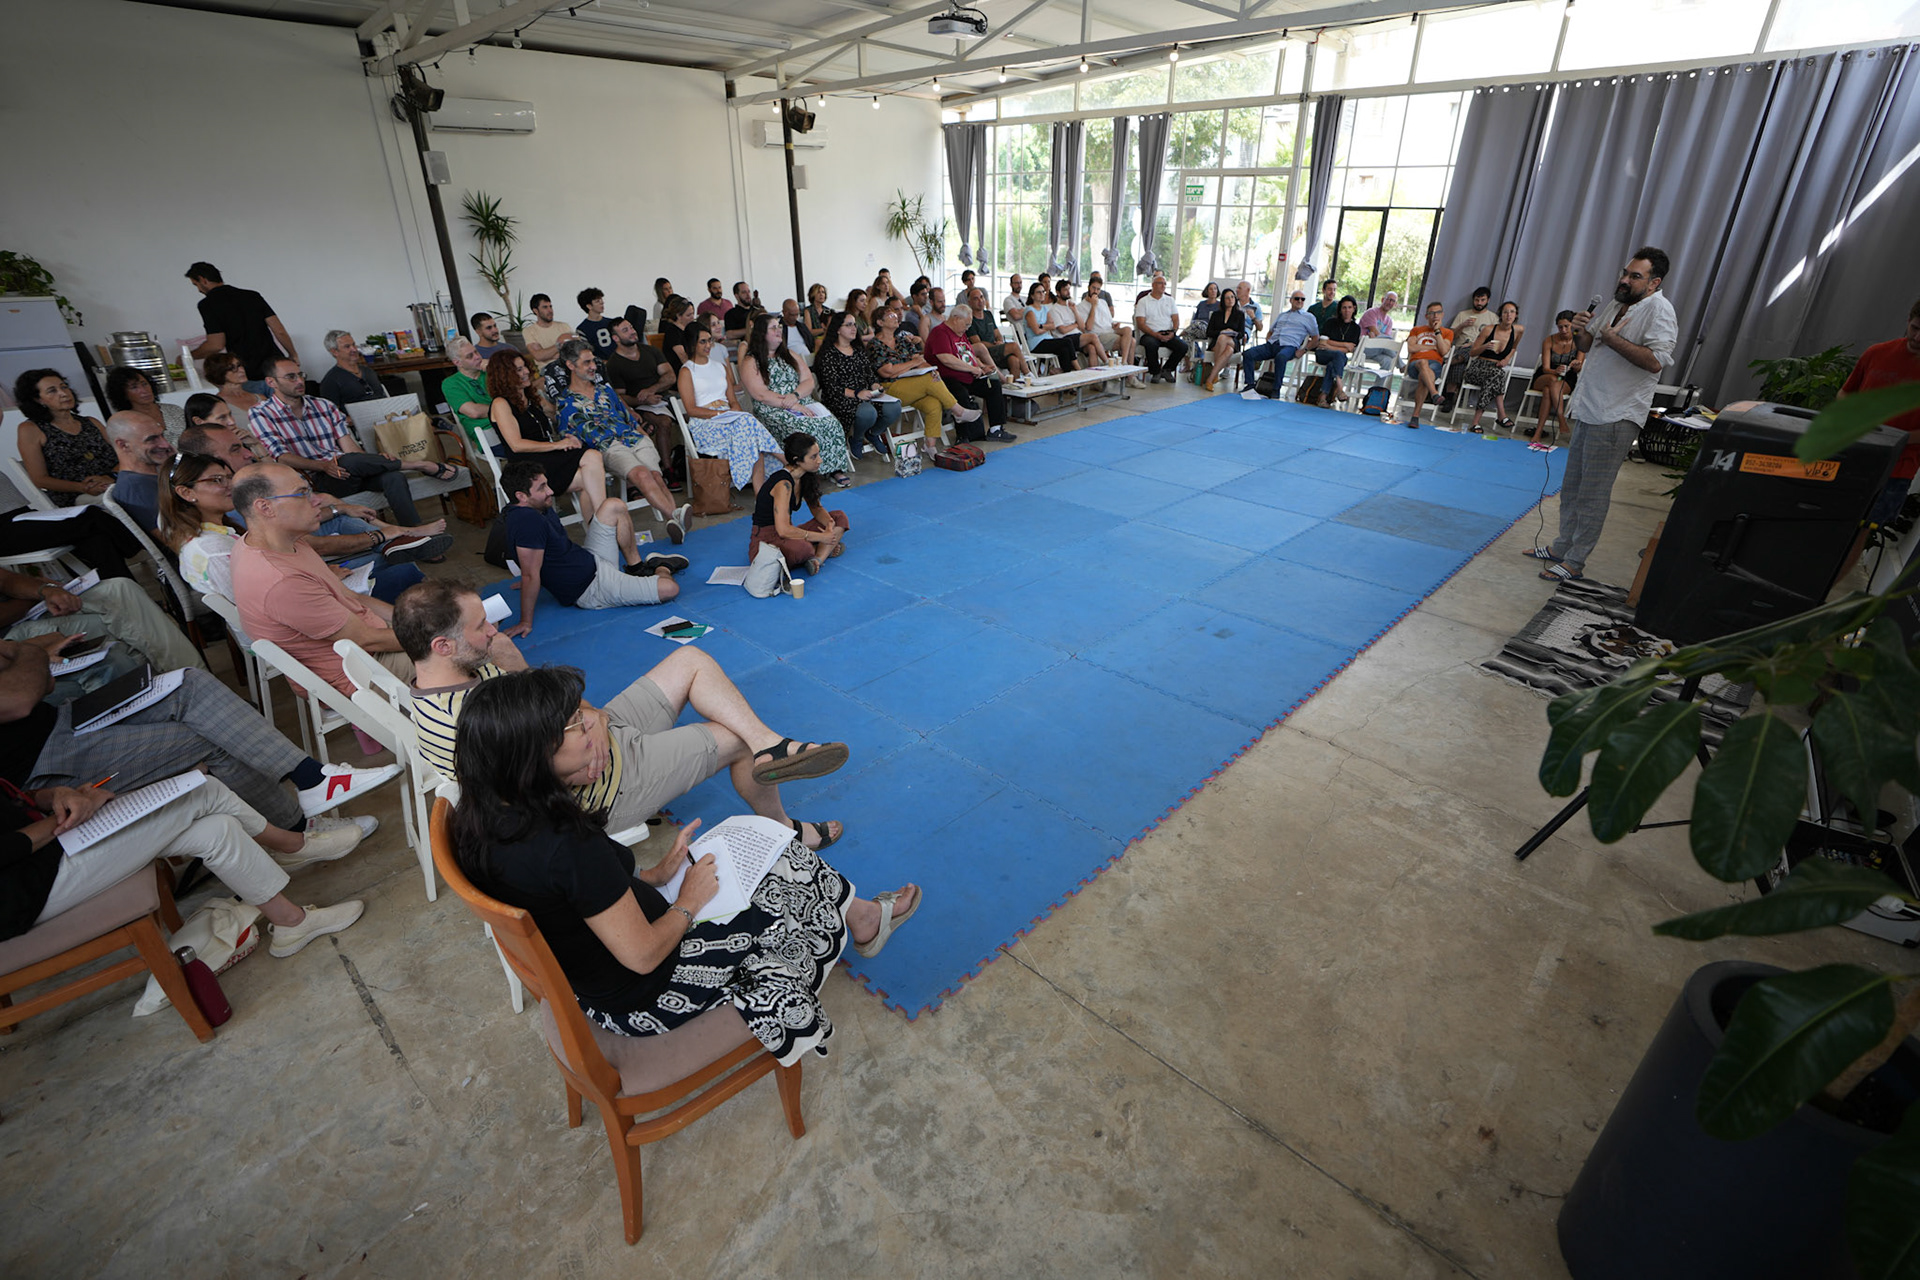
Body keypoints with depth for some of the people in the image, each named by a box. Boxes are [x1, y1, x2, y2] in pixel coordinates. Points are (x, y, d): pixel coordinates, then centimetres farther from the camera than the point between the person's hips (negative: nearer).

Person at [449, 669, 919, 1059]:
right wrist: (688, 903, -10)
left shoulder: (484, 820, -9)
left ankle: (862, 915, 35)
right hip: (640, 997, -8)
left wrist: (655, 875, 3)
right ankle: (859, 921, 41)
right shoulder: (568, 845, -37)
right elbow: (643, 955, -27)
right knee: (793, 899, 8)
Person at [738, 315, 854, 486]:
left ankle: (837, 468, -19)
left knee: (831, 422, -24)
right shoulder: (750, 362, 2)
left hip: (803, 404, 5)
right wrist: (792, 406, -18)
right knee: (804, 428, -34)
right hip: (771, 411, -5)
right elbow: (761, 395, -10)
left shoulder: (789, 355, 21)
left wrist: (795, 396, -10)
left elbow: (809, 381, 12)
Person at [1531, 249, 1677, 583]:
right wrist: (1581, 332, 5)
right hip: (1589, 410, 9)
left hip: (1616, 417, -9)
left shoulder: (1658, 309, -11)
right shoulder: (1621, 305, 17)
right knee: (1571, 486, 15)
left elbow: (1655, 360, -23)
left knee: (1593, 493, -5)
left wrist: (1611, 337, -19)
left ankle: (1575, 562, 0)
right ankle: (1562, 548, 26)